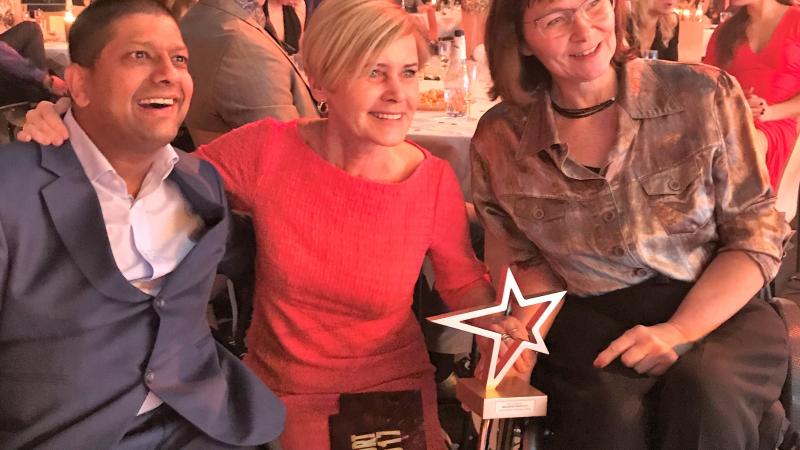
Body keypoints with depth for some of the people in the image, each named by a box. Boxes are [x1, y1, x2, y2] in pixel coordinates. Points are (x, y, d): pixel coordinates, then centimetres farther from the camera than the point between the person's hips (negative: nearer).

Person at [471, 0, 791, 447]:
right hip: (587, 321, 0)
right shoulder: (500, 140, 0)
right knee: (609, 413, -33)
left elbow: (756, 233, -2)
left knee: (704, 390, -34)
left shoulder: (706, 95, -5)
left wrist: (680, 332, -15)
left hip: (721, 310, 1)